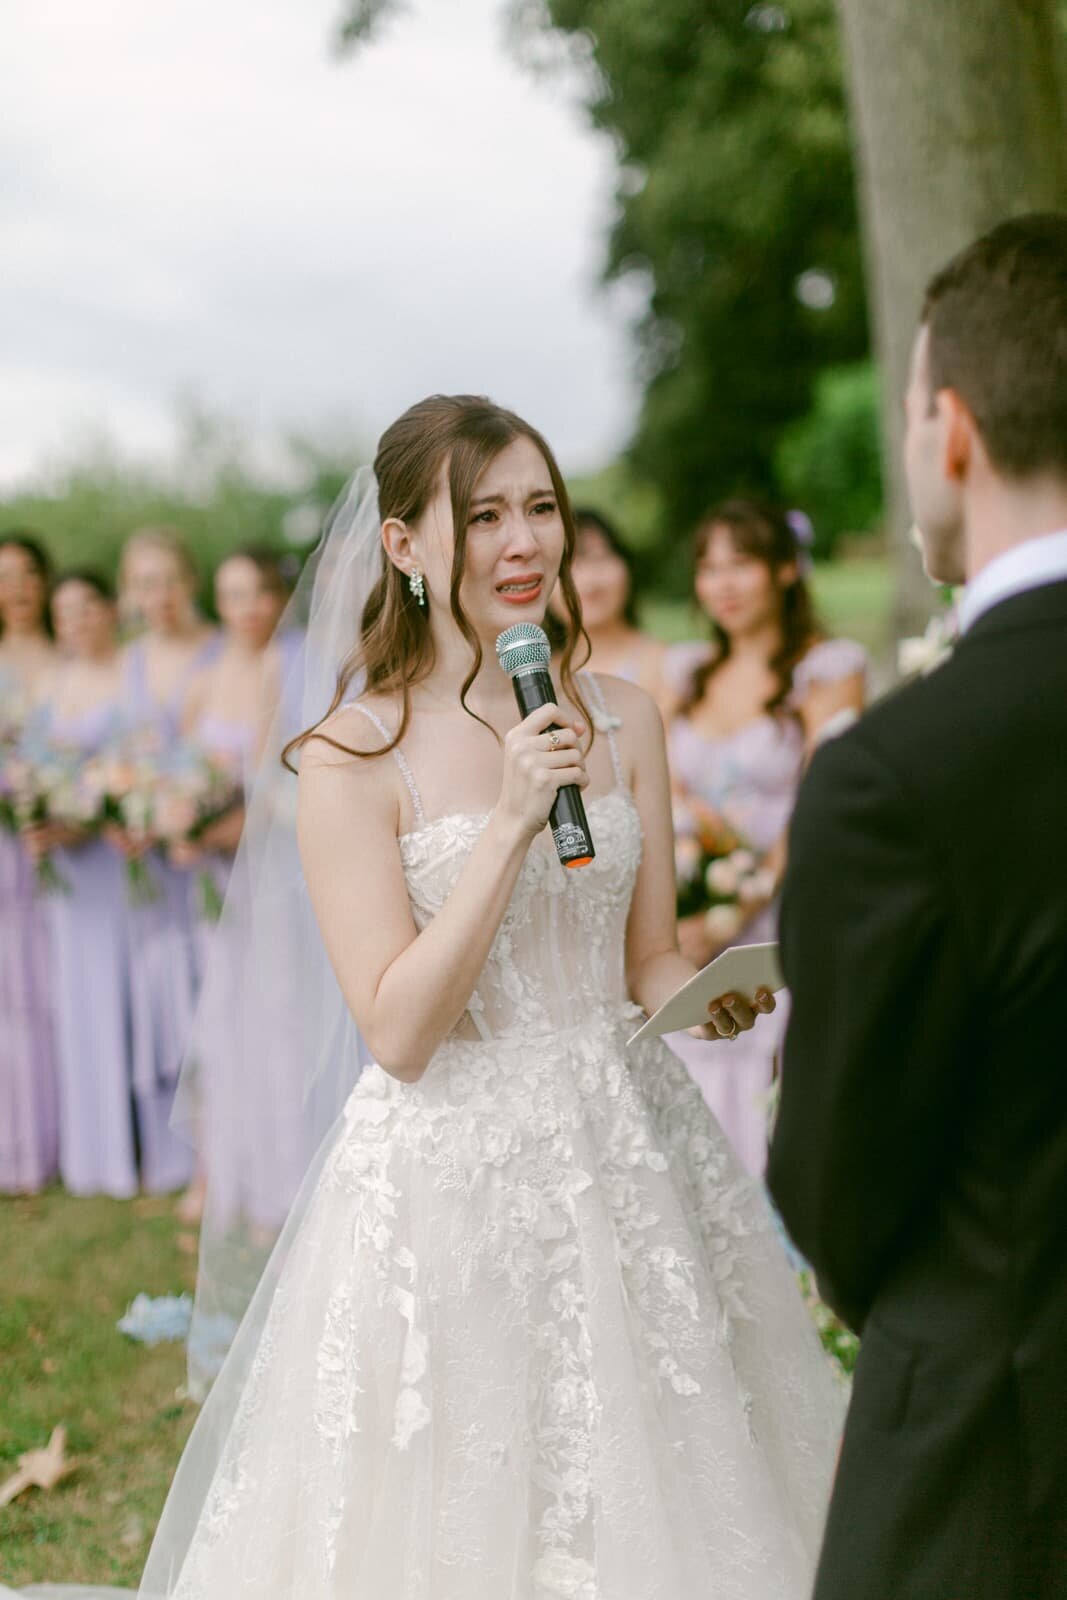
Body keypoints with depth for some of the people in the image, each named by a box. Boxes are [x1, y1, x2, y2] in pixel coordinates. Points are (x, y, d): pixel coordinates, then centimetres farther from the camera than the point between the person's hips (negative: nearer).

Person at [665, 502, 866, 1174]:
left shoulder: (828, 668, -2)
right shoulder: (687, 672, 15)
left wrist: (736, 914, -14)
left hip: (780, 938, -5)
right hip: (687, 944, 5)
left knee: (771, 1137, -6)